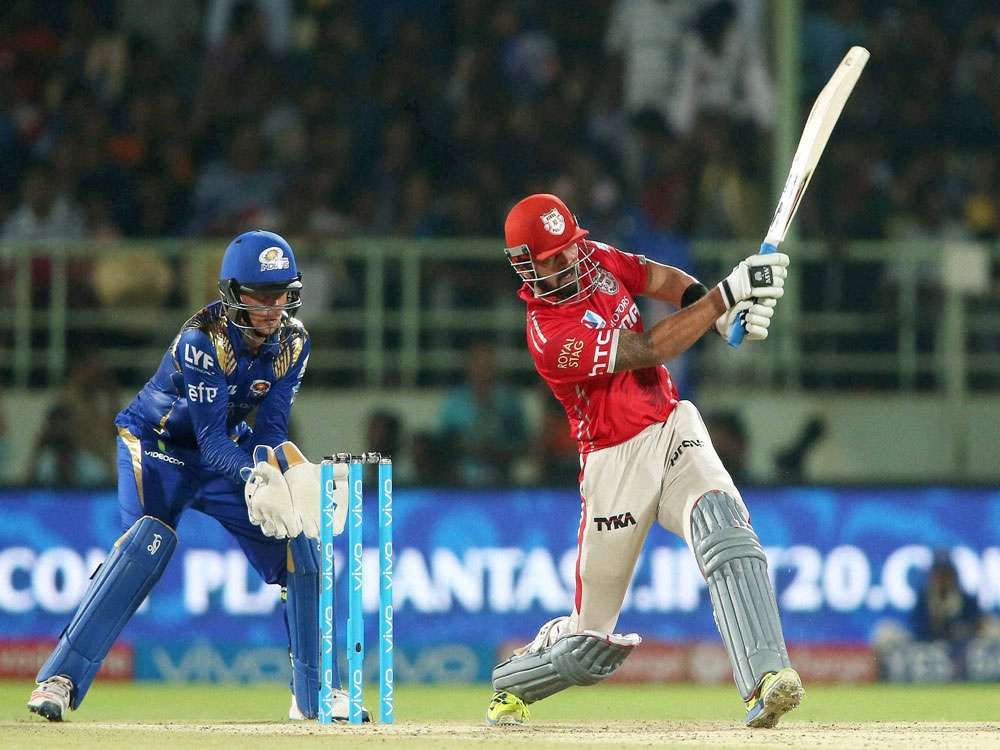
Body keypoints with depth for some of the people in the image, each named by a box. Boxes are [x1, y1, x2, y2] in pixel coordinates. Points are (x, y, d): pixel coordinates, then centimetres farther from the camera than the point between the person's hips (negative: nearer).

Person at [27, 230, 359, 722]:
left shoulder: (292, 343, -12)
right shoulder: (202, 340, -29)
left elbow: (271, 428, -14)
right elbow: (212, 439, -32)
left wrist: (279, 466, -35)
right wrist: (255, 478, -49)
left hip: (227, 452, 6)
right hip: (157, 445, -6)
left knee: (295, 544, -4)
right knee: (148, 543, -29)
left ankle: (314, 693, 9)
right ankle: (60, 679, -30)